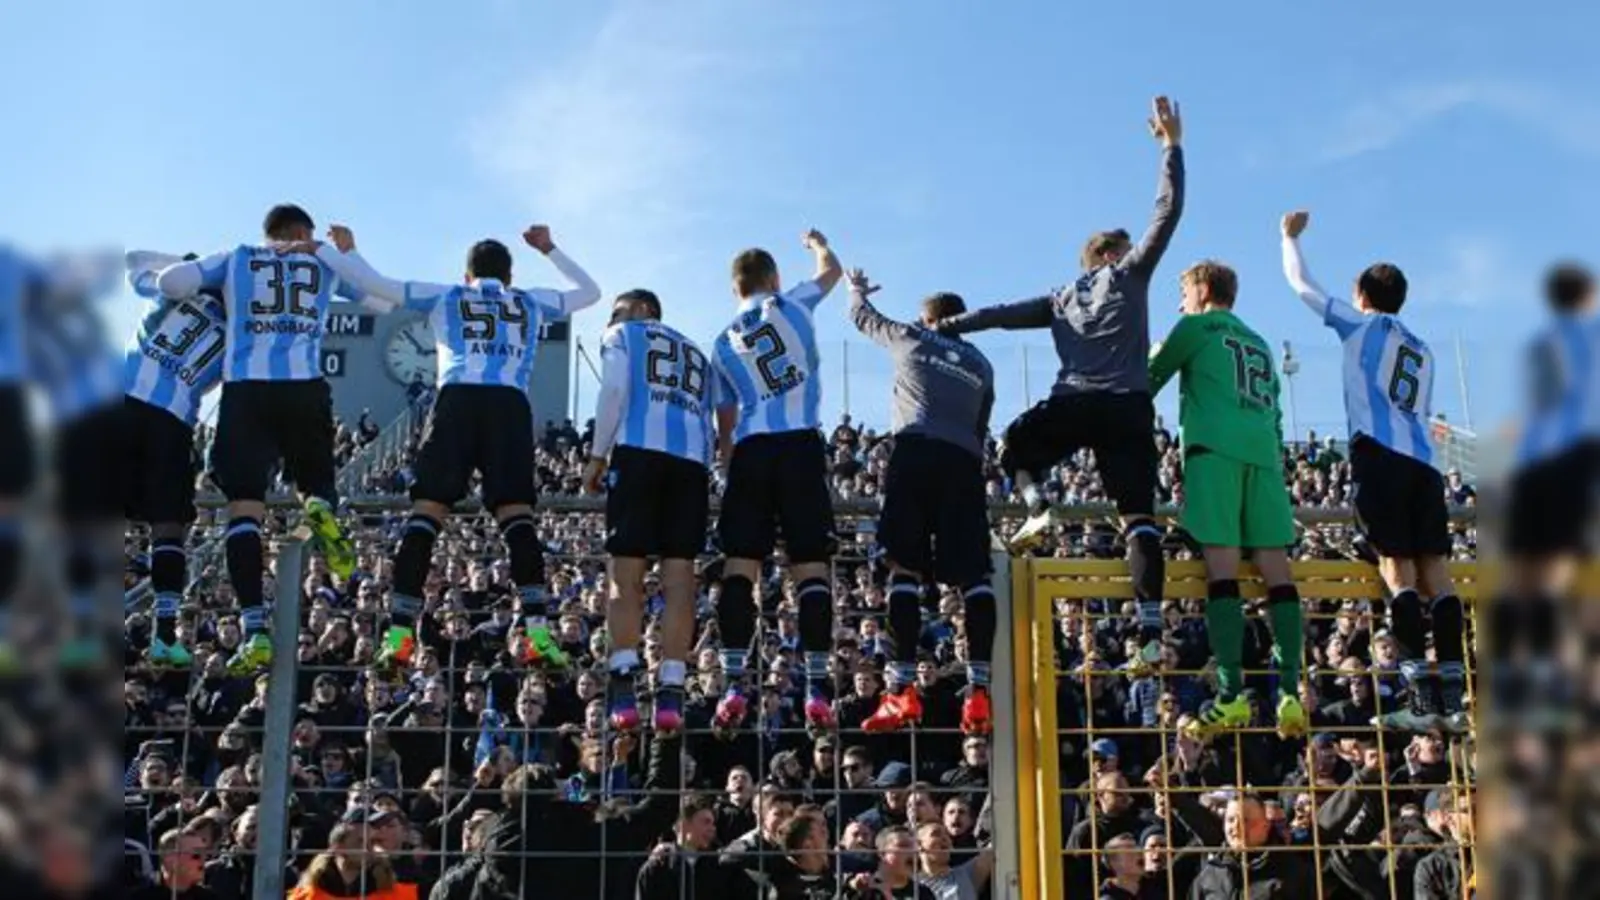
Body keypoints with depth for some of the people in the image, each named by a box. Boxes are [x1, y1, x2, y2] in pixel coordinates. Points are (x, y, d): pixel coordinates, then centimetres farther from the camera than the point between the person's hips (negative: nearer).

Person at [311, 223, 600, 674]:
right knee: (516, 513, -2)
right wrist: (550, 250, 54)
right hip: (510, 405, 1)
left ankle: (400, 632, -7)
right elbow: (590, 292, 46)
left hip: (457, 401, 0)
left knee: (426, 510, -1)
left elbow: (371, 283, 25)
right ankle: (538, 627, -16)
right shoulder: (532, 301, 29)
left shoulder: (444, 296, 25)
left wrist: (341, 250, 44)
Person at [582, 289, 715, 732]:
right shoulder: (696, 353, 34)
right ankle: (671, 694, -7)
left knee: (626, 572, -4)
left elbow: (615, 390, 0)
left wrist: (597, 455, 1)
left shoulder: (622, 337, 18)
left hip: (640, 452, -4)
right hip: (693, 460, 4)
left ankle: (624, 689, -14)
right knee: (679, 576, 0)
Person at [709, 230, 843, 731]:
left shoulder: (723, 344, 18)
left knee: (739, 565, 2)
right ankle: (817, 689, -6)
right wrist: (817, 243, 49)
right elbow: (832, 270, 29)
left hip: (750, 450, 2)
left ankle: (734, 685, -6)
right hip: (800, 445, -2)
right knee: (810, 565, -2)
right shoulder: (791, 305, 10)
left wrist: (729, 466, 30)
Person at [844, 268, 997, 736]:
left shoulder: (910, 338, 19)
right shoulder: (981, 364, 27)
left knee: (905, 567, -5)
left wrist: (857, 287, 57)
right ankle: (979, 691, -10)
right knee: (974, 575, 0)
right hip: (965, 462, 3)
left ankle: (903, 690, -13)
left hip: (916, 452, -3)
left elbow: (862, 317, 36)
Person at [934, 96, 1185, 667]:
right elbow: (1168, 211, 13)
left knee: (1015, 446, 29)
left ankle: (1036, 506, -2)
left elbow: (1005, 313, 19)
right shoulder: (1129, 275, 14)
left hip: (1072, 405, 2)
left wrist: (947, 325, 27)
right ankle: (1151, 632, -14)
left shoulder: (1062, 299, 22)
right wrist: (1172, 145, 21)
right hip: (1128, 406, -2)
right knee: (1139, 519, -4)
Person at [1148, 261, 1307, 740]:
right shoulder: (1261, 344, 31)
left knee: (1222, 566, -13)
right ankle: (1291, 693, -10)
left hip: (1214, 448, -5)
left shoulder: (1197, 326, 13)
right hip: (1264, 452, 6)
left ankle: (1232, 694, -21)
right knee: (1275, 569, -2)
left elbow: (1151, 377, 16)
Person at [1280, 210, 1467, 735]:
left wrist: (1290, 236, 33)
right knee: (1434, 570, 0)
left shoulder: (1361, 325, 11)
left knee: (1397, 567, -9)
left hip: (1380, 454, -5)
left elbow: (1301, 285, 18)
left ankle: (1425, 701, -14)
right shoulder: (1423, 351, 26)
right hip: (1423, 461, 5)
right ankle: (1453, 702, -4)